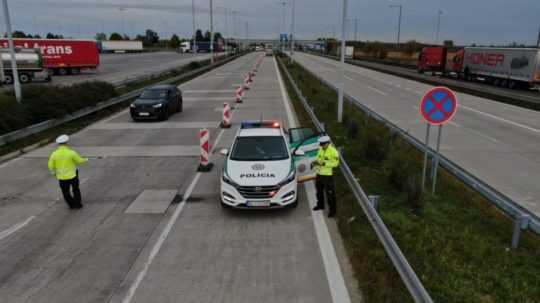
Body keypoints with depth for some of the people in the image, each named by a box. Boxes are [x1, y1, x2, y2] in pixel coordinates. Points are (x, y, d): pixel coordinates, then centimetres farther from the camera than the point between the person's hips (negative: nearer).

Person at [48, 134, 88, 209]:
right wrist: (85, 160, 18)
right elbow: (80, 161, -5)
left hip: (61, 177, 1)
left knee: (65, 192, 19)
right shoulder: (71, 152, -17)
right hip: (72, 175, -1)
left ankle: (71, 205, 28)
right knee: (75, 190, 21)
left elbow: (51, 166, -3)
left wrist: (54, 172, 17)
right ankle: (78, 204, 27)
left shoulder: (54, 154, -10)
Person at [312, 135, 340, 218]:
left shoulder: (333, 151, -17)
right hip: (319, 174, 7)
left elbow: (335, 163, -17)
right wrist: (315, 162, -6)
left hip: (328, 175, -7)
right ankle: (320, 205, 43)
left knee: (330, 193, 1)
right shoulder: (321, 149, 4)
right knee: (319, 191, 22)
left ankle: (332, 210, 14)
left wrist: (324, 163, -26)